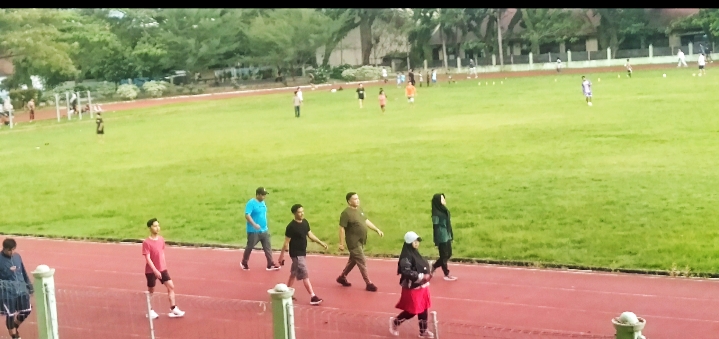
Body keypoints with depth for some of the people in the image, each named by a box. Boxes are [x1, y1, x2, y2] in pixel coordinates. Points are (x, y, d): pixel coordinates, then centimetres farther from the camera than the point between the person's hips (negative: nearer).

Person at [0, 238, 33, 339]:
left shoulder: (17, 256, 4)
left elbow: (24, 272, 14)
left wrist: (29, 286, 16)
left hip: (21, 289, 5)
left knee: (26, 310, 9)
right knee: (10, 315, 4)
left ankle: (15, 326, 37)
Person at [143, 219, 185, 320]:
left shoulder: (161, 239, 1)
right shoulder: (146, 242, -18)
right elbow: (147, 258, -21)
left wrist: (164, 266, 14)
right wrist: (155, 270, -25)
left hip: (162, 269, 6)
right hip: (151, 271, -6)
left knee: (171, 286, 1)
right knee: (151, 291, 9)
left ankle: (173, 309, 8)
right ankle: (150, 311, 25)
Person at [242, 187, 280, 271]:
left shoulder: (262, 202, 8)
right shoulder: (251, 203, -18)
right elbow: (247, 215, -27)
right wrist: (254, 224, -37)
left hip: (264, 230, 7)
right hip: (253, 231, -7)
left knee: (268, 247, 4)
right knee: (249, 247, 9)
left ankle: (270, 265, 8)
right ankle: (244, 263, 28)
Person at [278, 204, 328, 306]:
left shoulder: (305, 222, 3)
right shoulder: (291, 226, -21)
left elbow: (310, 235, 14)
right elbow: (286, 242, -16)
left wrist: (321, 243, 8)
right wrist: (281, 255, -12)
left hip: (303, 252, 8)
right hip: (296, 254, -8)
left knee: (294, 273, 19)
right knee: (304, 275, -8)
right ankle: (313, 297, -8)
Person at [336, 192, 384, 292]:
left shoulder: (359, 209, 7)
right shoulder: (346, 213, -19)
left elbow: (366, 221, 17)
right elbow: (342, 228, -18)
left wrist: (377, 230, 12)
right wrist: (341, 243, -19)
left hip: (361, 241, 9)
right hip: (354, 242, -9)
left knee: (353, 260, 19)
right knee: (362, 262, -5)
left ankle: (342, 277, 35)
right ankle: (369, 284, 3)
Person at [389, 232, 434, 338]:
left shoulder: (415, 254, 8)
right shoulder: (406, 257, -22)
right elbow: (407, 272, -31)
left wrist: (426, 275, 7)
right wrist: (422, 276, -32)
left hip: (421, 286, 9)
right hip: (412, 288, -9)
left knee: (424, 308, 13)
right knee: (412, 311, 0)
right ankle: (395, 321, 23)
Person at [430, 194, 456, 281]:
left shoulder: (444, 210, 6)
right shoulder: (436, 214, -19)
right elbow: (435, 228, -17)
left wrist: (451, 236, 17)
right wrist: (436, 242, -15)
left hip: (447, 237, 9)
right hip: (442, 238, -9)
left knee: (448, 254, 17)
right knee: (444, 256, 6)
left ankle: (433, 266, 32)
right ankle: (446, 274, 20)